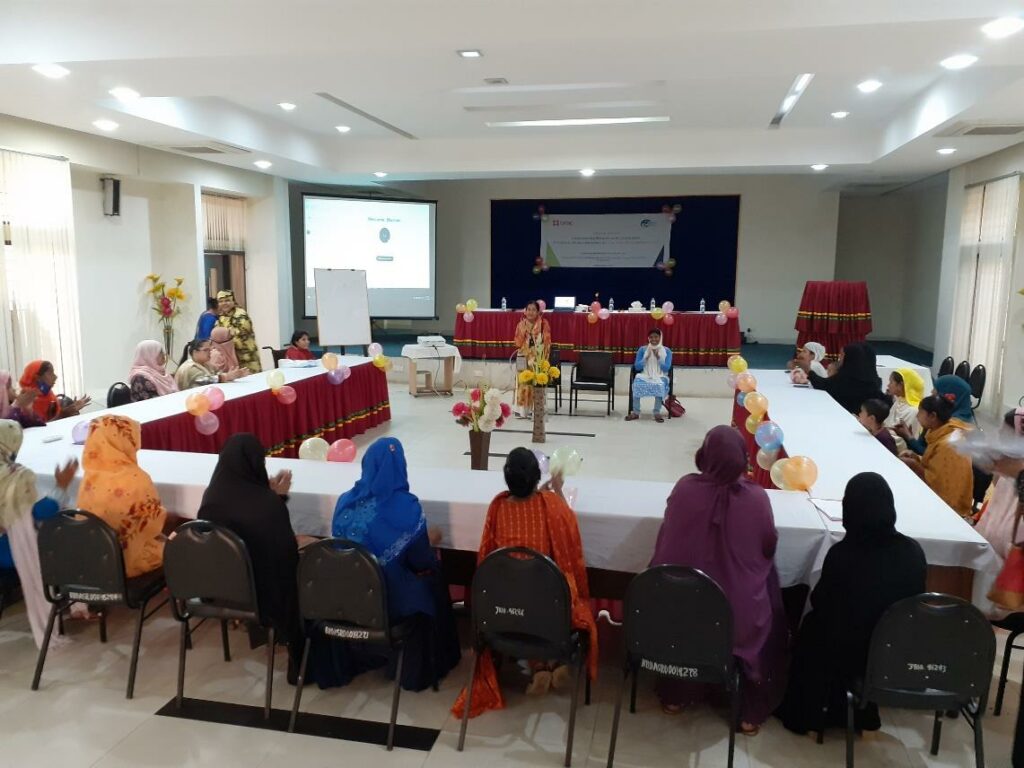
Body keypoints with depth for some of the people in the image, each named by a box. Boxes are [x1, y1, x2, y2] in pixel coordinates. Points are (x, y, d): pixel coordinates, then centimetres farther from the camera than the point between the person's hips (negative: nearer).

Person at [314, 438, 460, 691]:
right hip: (390, 599, -4)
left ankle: (337, 666, 44)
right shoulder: (406, 506, -19)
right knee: (431, 576, 23)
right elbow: (421, 562, -10)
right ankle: (419, 671, 34)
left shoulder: (346, 501, -5)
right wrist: (429, 540, 13)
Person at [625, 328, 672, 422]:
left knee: (660, 385, -37)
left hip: (660, 377, -1)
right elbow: (637, 367, 2)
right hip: (645, 376, 1)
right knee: (637, 383, -33)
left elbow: (666, 368, -3)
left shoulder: (667, 351, 6)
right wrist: (646, 357, -10)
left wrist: (658, 357, -14)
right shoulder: (642, 349, 8)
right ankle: (635, 412, -26)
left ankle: (657, 412, -27)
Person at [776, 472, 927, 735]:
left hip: (846, 654, -3)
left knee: (812, 626, 25)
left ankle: (808, 715, 36)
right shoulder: (914, 552, -13)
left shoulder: (841, 555, -25)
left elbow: (820, 603, -8)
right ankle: (861, 714, 38)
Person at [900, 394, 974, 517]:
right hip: (938, 495, 8)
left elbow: (939, 484, -22)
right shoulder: (943, 431, 2)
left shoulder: (949, 445, -25)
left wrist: (914, 465, -18)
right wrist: (916, 458, -1)